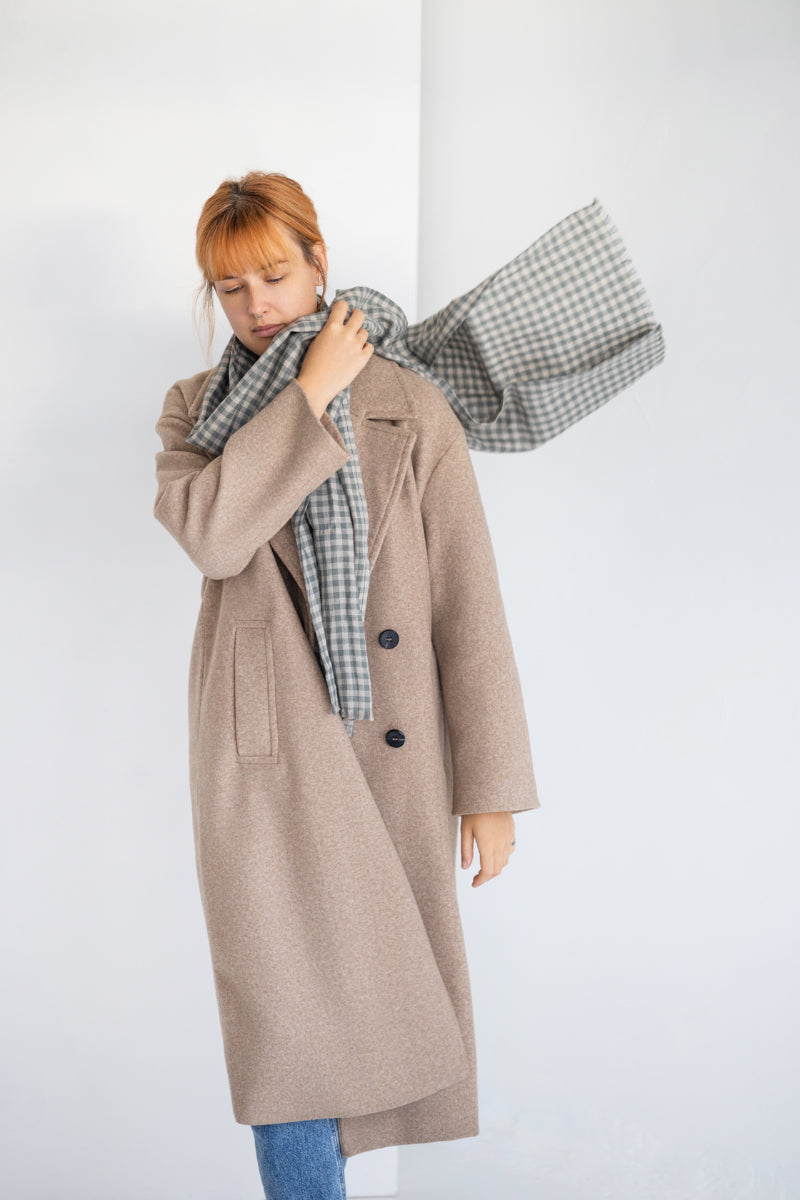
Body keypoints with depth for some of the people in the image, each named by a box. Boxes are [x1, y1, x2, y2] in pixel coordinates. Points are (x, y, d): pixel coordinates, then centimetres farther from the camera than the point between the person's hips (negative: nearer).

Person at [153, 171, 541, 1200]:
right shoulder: (195, 410, 6)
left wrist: (491, 787, -4)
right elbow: (211, 534, -18)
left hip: (395, 751, 1)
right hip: (266, 753, -1)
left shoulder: (411, 408, 2)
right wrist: (310, 393, -14)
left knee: (382, 991, 13)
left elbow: (468, 605, -1)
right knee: (287, 1014, 1)